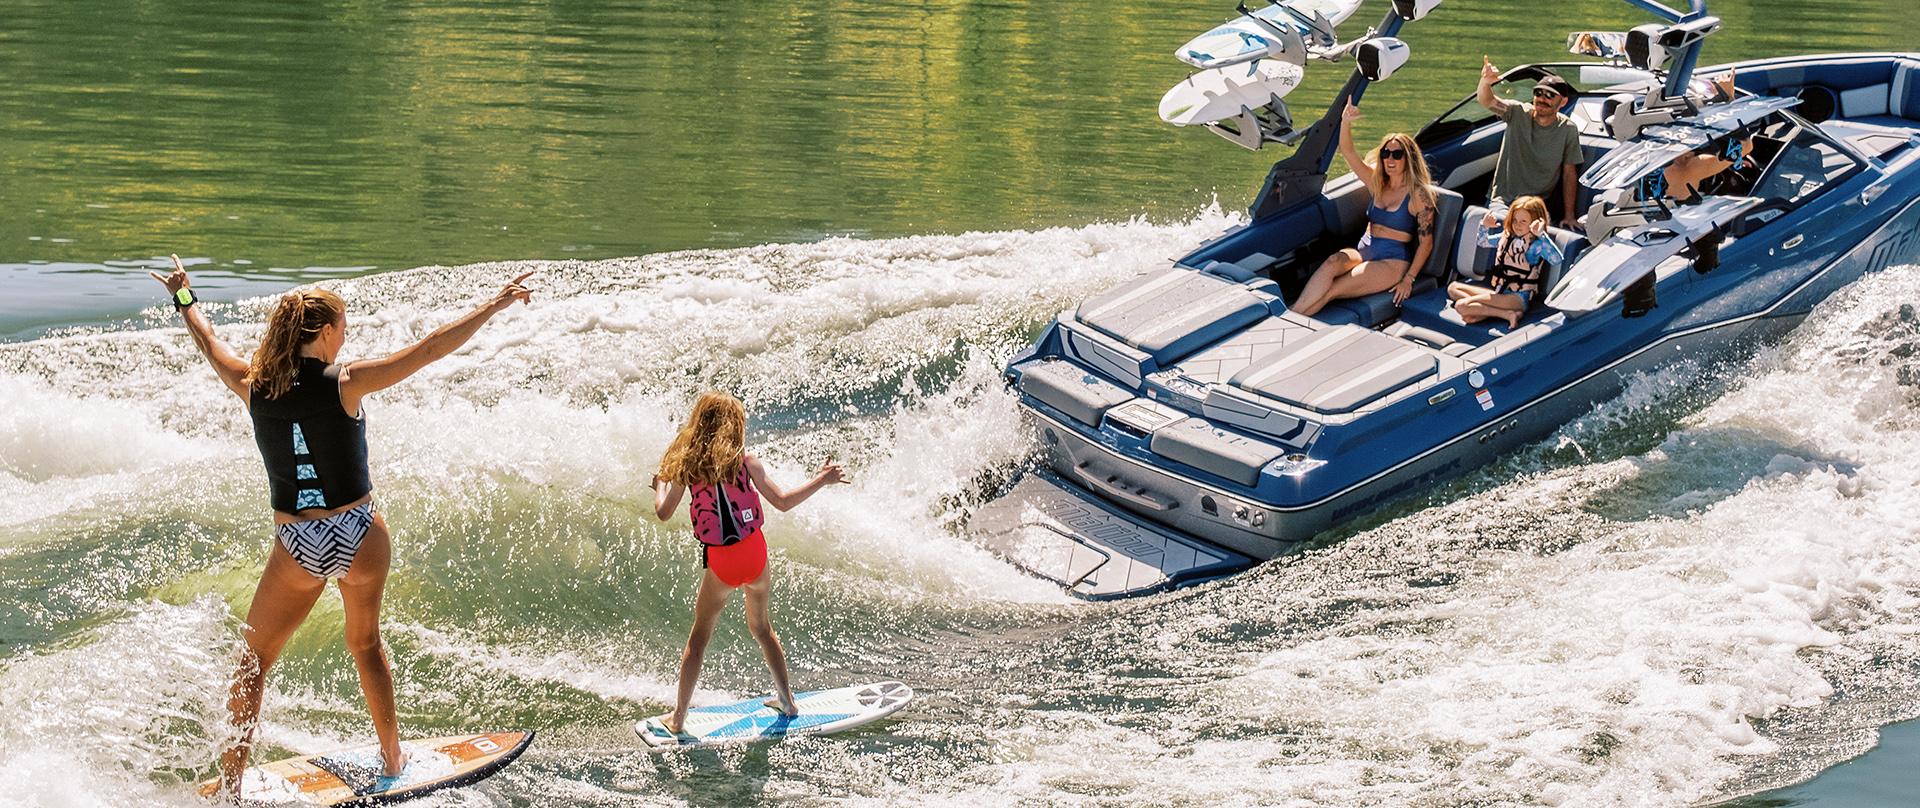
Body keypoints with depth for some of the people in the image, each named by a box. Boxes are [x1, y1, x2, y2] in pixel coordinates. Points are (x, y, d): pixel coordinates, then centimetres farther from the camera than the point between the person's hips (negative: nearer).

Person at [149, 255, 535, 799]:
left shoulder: (253, 387, -5)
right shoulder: (346, 383, -13)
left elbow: (209, 343, 15)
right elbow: (430, 349, -12)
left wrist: (185, 299, 34)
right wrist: (496, 305, -5)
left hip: (298, 549, 1)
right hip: (360, 537, -1)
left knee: (254, 661, 15)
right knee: (365, 644, 24)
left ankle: (231, 783, 11)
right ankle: (392, 759, 32)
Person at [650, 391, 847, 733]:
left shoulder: (686, 465, -2)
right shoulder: (745, 461, -3)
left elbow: (663, 512, 3)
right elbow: (782, 502, -4)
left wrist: (661, 484, 24)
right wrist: (822, 480, 7)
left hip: (719, 562, -1)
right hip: (754, 552, 1)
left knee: (699, 634, 11)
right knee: (761, 625, 23)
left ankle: (678, 717, 11)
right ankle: (786, 700, 30)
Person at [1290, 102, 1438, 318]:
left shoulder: (1418, 194, -2)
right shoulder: (1376, 183, 15)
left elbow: (1426, 242, -5)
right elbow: (1347, 152, 5)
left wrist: (1408, 279, -13)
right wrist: (1346, 122, -13)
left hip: (1392, 260, -4)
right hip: (1364, 251, 4)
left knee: (1331, 290, -28)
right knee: (1333, 262, -32)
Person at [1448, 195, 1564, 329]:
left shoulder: (1536, 244, -12)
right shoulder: (1507, 236, 11)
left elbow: (1558, 261, -30)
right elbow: (1483, 242, 28)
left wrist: (1542, 235, -31)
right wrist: (1485, 227, 6)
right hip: (1497, 291, 9)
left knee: (1461, 306, -23)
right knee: (1453, 288, 10)